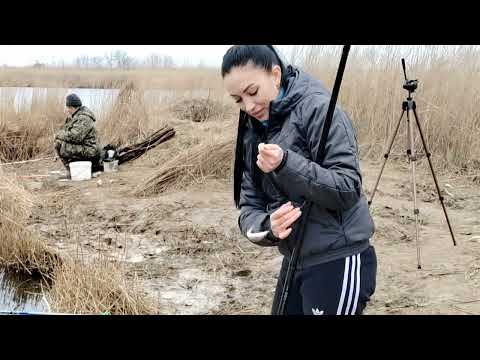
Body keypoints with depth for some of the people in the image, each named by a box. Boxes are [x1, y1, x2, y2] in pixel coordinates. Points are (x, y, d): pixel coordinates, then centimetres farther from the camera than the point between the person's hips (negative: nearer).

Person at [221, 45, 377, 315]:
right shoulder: (252, 133, 7)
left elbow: (349, 189, -20)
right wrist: (267, 226, -20)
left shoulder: (317, 108, -14)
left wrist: (286, 164, -32)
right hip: (295, 261, 7)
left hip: (338, 263, -7)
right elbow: (249, 205, 2)